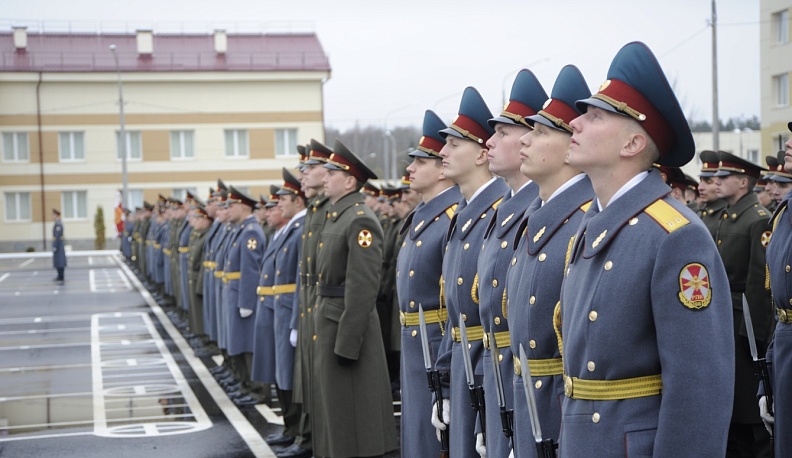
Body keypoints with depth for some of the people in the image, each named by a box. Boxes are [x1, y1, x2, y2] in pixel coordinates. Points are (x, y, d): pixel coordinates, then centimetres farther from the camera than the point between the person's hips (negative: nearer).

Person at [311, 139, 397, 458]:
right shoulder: (335, 217, 14)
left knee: (351, 418, -2)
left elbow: (363, 288, -21)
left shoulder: (360, 220, -16)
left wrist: (346, 344, -22)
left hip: (347, 327, -10)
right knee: (333, 409, 16)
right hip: (328, 324, 10)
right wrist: (322, 329, 18)